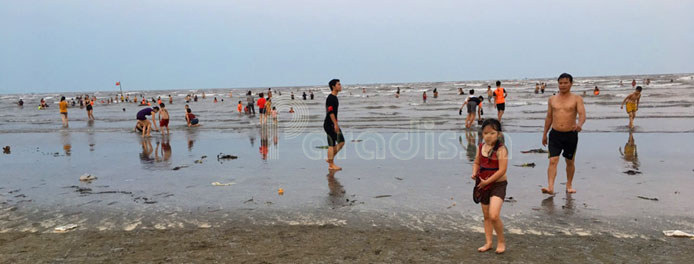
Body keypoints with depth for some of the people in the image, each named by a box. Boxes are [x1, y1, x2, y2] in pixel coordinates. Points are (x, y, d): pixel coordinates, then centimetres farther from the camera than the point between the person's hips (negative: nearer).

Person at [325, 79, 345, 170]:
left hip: (333, 124, 10)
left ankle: (330, 159, 18)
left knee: (341, 142, 10)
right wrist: (335, 124, -25)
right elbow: (330, 112, -22)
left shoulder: (335, 98, 16)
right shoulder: (330, 98, -15)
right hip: (329, 124, -10)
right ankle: (331, 165, 4)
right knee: (332, 144, -4)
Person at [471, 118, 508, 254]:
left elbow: (502, 170, -20)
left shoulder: (501, 150, -17)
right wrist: (474, 172, -5)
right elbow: (476, 163, 15)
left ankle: (501, 241, 7)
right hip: (483, 186, 7)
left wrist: (486, 181, -18)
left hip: (498, 185, -6)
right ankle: (488, 242, 27)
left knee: (494, 215, -17)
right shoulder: (481, 147, 2)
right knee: (486, 216, 14)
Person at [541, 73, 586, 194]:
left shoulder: (577, 99, -1)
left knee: (570, 161, 13)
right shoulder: (552, 99, 8)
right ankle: (550, 187, -19)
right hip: (555, 134, 1)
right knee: (553, 161, -12)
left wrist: (579, 124, -37)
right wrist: (545, 134, 16)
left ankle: (569, 185, 31)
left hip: (571, 135, -1)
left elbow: (582, 114, -15)